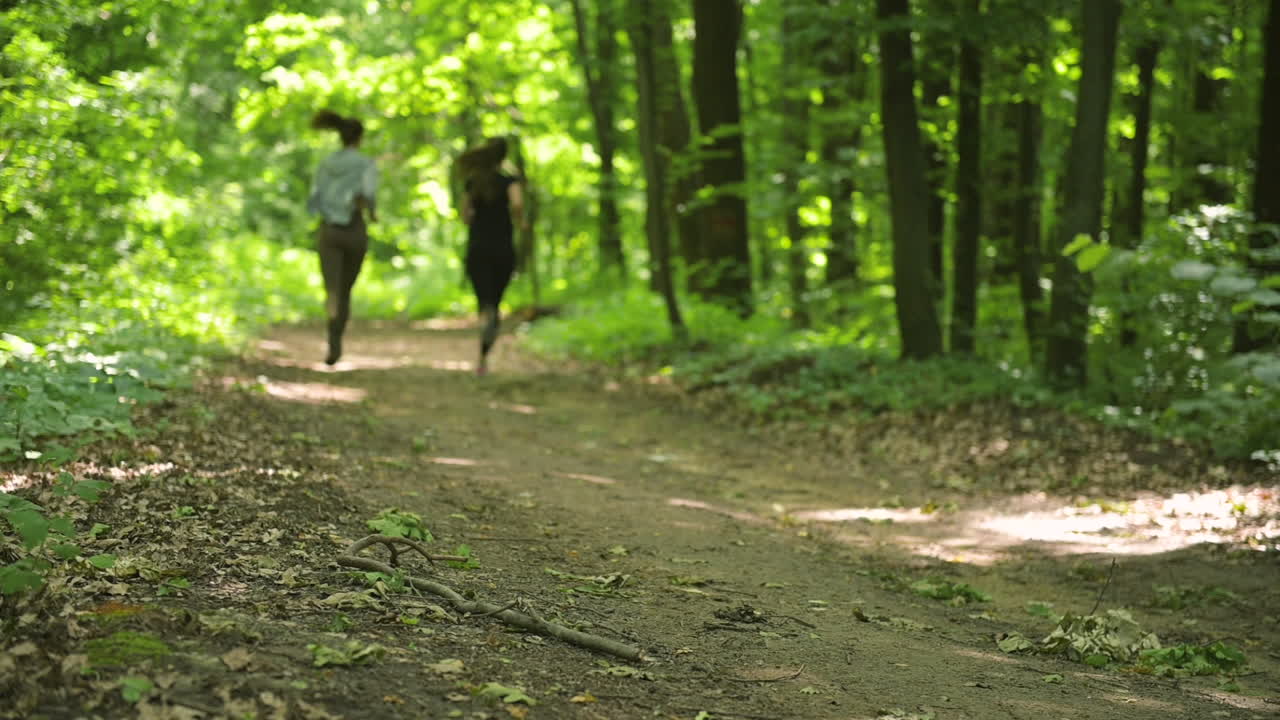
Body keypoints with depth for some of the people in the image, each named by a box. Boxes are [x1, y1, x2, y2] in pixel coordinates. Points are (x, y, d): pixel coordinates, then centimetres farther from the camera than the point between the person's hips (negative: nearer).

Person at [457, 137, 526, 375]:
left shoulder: (472, 182, 7)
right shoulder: (509, 182, -3)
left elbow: (466, 217, 11)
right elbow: (517, 203, -23)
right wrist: (520, 220, -3)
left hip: (477, 249, 1)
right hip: (503, 249, -1)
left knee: (485, 304, -11)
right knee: (495, 302, 15)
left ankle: (489, 317, -50)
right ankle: (483, 360, 13)